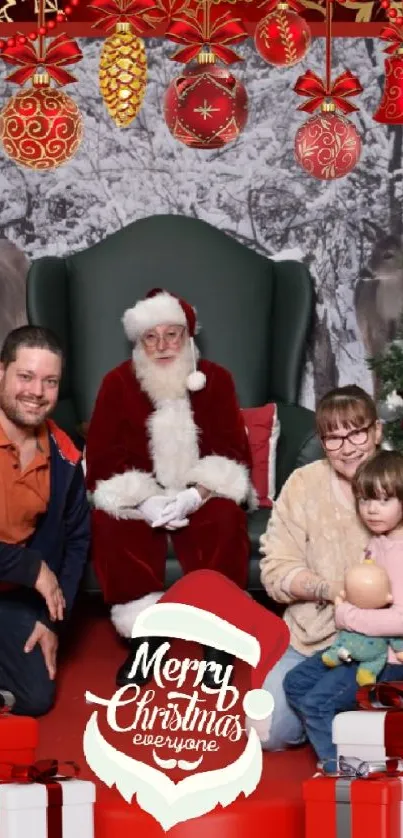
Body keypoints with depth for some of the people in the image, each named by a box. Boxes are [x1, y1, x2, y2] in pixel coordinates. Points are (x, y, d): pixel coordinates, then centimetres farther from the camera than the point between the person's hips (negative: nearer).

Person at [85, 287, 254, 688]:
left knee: (225, 518, -33)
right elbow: (103, 459, -9)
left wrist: (193, 497, -27)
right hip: (139, 497, 0)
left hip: (199, 495, 0)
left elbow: (232, 452, -8)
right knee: (108, 523, -32)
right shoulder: (117, 383, -5)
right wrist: (142, 502, -27)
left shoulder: (215, 379, -3)